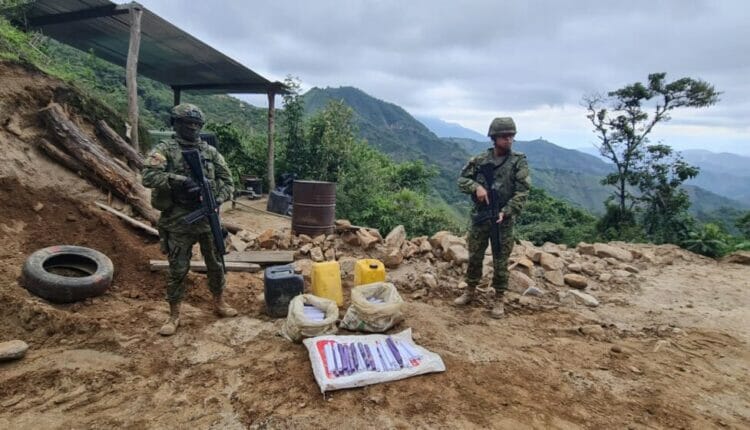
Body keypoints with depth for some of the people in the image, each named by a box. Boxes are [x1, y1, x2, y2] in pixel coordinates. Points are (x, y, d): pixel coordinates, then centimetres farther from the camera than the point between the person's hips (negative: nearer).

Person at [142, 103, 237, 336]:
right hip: (178, 221, -3)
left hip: (207, 218, 4)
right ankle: (174, 316, 20)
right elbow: (149, 176, -18)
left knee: (215, 264, 14)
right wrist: (180, 180, -27)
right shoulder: (165, 149, -5)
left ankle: (219, 303, 33)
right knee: (178, 270, 6)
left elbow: (227, 180, 7)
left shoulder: (210, 151, 6)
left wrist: (217, 200, -10)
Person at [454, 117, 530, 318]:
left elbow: (522, 192, -10)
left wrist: (505, 212, -21)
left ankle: (499, 300, 20)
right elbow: (462, 180, 5)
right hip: (479, 217, 3)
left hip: (503, 220, -2)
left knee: (500, 262, 6)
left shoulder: (519, 162, -6)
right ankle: (470, 292, 30)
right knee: (474, 257, 13)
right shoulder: (480, 159, 2)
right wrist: (476, 187, -15)